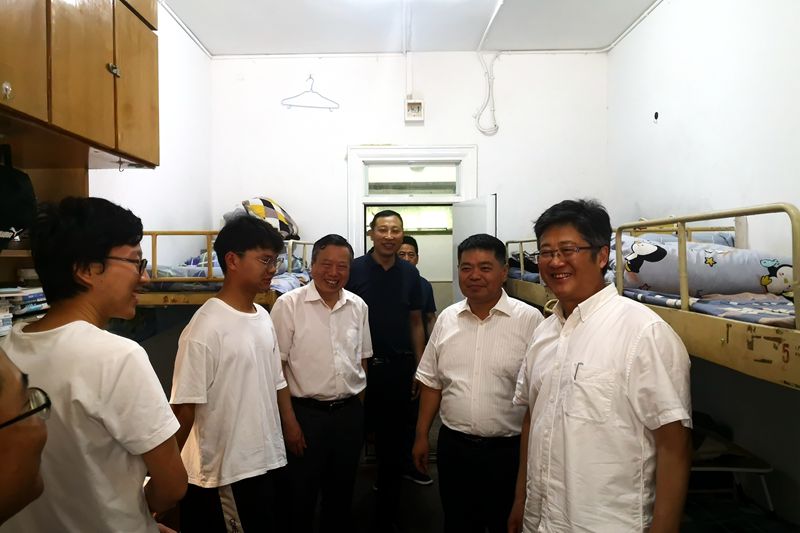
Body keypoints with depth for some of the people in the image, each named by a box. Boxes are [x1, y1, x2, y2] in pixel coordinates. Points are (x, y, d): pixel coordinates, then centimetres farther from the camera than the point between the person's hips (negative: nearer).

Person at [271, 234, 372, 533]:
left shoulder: (358, 307, 3)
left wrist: (359, 407, 10)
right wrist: (289, 420, -11)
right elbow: (276, 368, -10)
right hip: (306, 413, -4)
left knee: (342, 493, 19)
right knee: (301, 497, 12)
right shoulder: (289, 305, -10)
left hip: (350, 413, 4)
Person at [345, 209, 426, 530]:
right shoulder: (355, 270, -5)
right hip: (361, 367, -2)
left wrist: (419, 369, 6)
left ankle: (387, 516, 31)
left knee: (394, 441, 13)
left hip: (399, 368, 3)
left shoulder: (409, 273, 4)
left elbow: (416, 323, 8)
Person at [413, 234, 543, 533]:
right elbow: (432, 382, 9)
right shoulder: (447, 318, 3)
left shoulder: (529, 319, -11)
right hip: (453, 445, 4)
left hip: (507, 450, -3)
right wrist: (422, 435, 10)